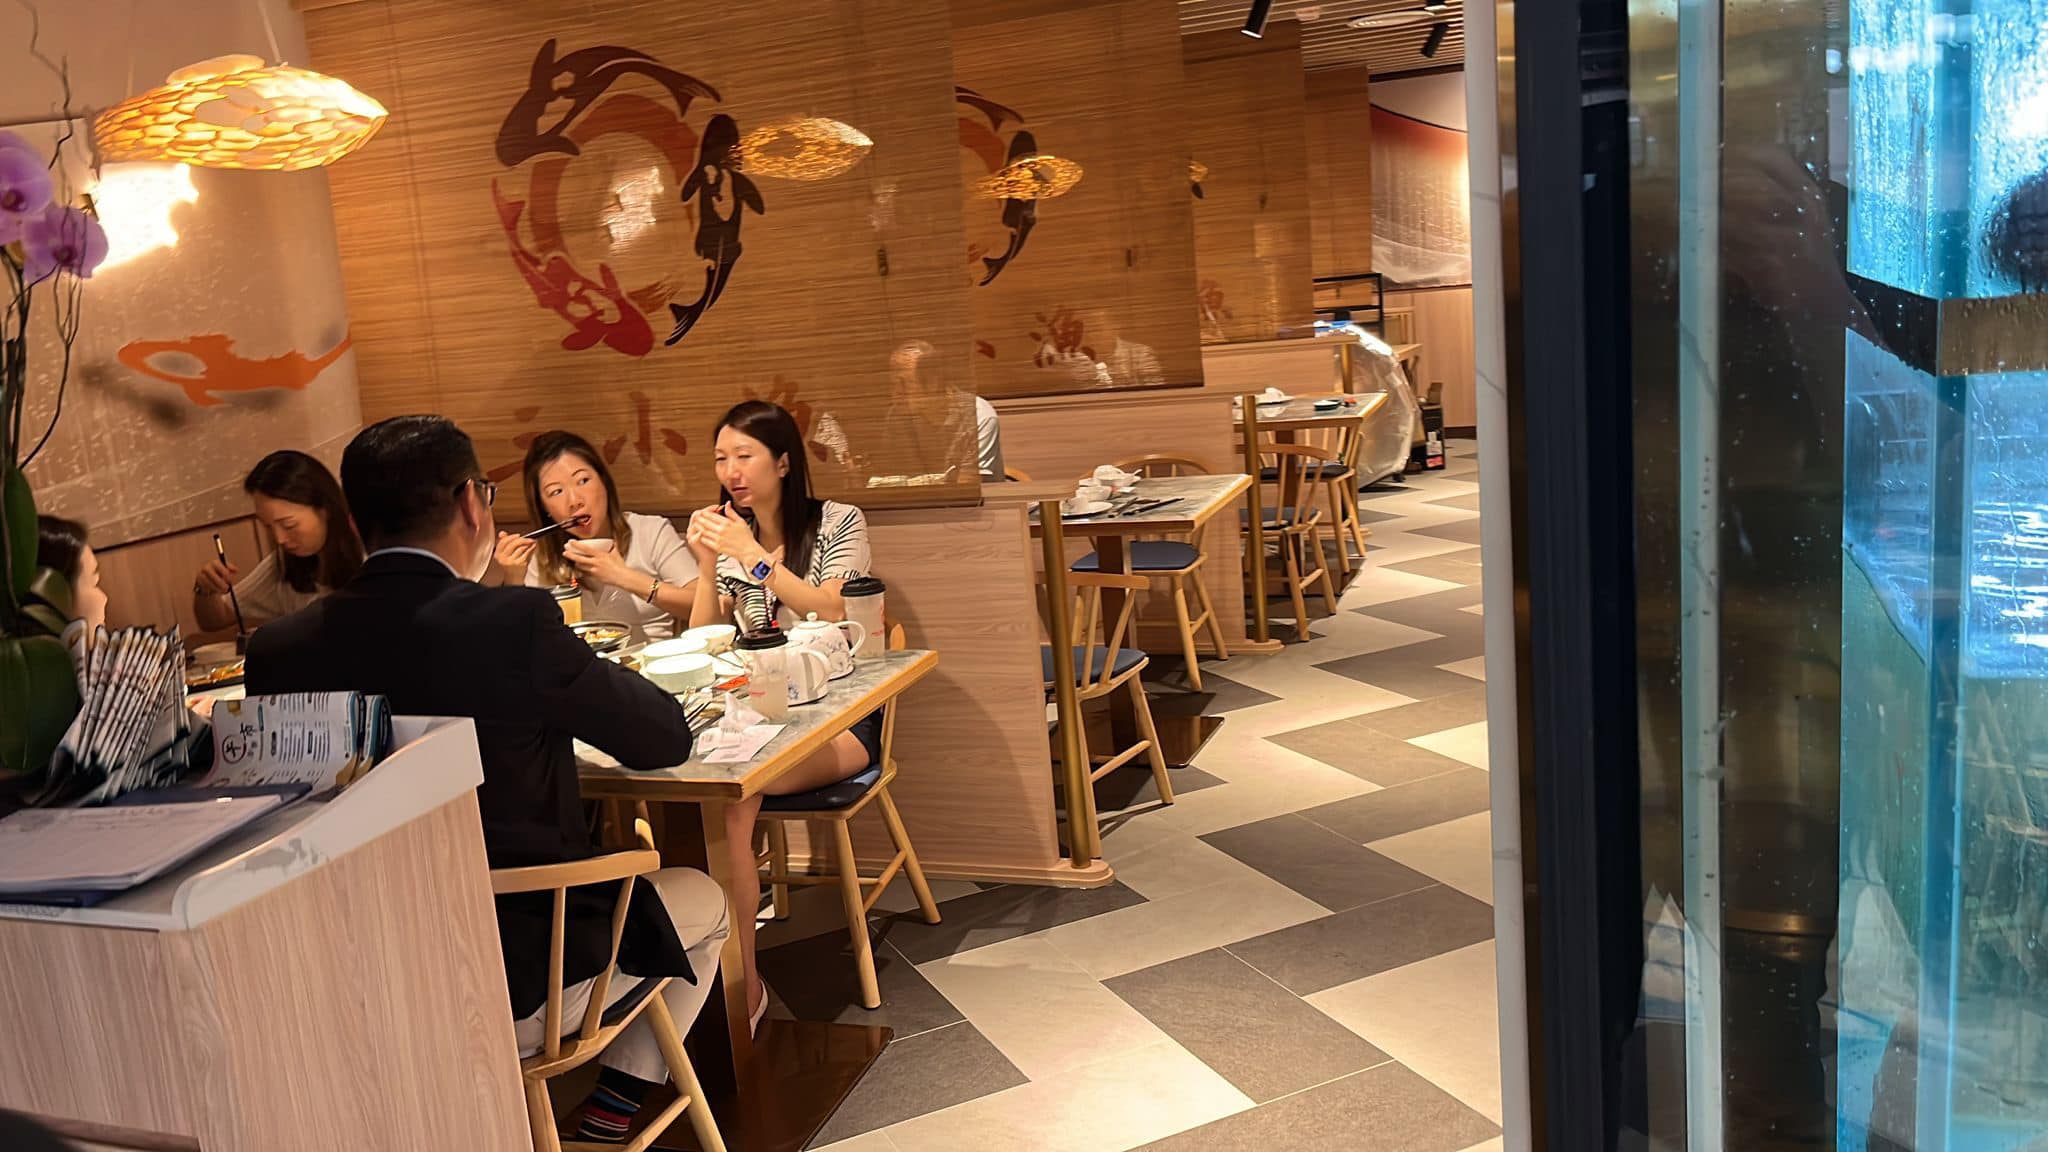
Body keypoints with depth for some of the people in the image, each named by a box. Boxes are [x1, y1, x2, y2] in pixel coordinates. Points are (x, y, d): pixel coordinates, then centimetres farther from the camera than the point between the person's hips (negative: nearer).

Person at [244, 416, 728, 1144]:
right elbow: (666, 738, -10)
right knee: (702, 899, 21)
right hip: (519, 982, -5)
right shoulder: (515, 621, -23)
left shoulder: (276, 649, -8)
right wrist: (570, 696, 10)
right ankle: (613, 1114, 23)